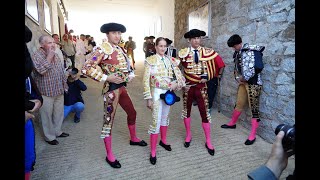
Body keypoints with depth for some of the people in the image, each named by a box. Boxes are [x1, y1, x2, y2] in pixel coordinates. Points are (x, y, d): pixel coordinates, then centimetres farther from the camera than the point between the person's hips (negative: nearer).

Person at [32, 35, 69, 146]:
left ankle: (57, 131, 35)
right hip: (46, 92, -7)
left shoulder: (55, 54, 11)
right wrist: (49, 56, -22)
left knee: (59, 112, 17)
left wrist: (64, 83, 16)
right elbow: (41, 70, -27)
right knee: (47, 115, 6)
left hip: (59, 90, 7)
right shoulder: (37, 55, -12)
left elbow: (61, 71, 17)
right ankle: (49, 136, 22)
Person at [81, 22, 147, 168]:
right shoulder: (103, 50, -13)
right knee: (109, 119, 2)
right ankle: (109, 155, 17)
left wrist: (130, 75, 5)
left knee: (132, 113, 19)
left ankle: (133, 139, 44)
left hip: (122, 87, 9)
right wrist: (107, 78, -22)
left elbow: (126, 65, 25)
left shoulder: (120, 49, 11)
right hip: (112, 89, -8)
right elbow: (86, 68, -19)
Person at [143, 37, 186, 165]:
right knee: (156, 121, -5)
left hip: (168, 92, 5)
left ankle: (163, 141, 40)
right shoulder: (150, 60, -8)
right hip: (157, 93, -5)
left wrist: (176, 84, -15)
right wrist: (148, 98, -14)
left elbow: (177, 74, 6)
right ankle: (153, 152, 8)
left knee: (165, 117, 18)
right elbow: (146, 80, -11)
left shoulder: (169, 60, 6)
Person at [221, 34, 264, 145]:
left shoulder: (248, 51, -16)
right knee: (239, 104, 18)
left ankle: (252, 135, 8)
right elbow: (236, 68, 18)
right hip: (243, 82, 8)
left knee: (254, 108, -1)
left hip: (253, 83, -8)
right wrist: (238, 78, 3)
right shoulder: (237, 53, 9)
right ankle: (232, 123, 37)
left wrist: (243, 78, -5)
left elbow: (251, 70, -22)